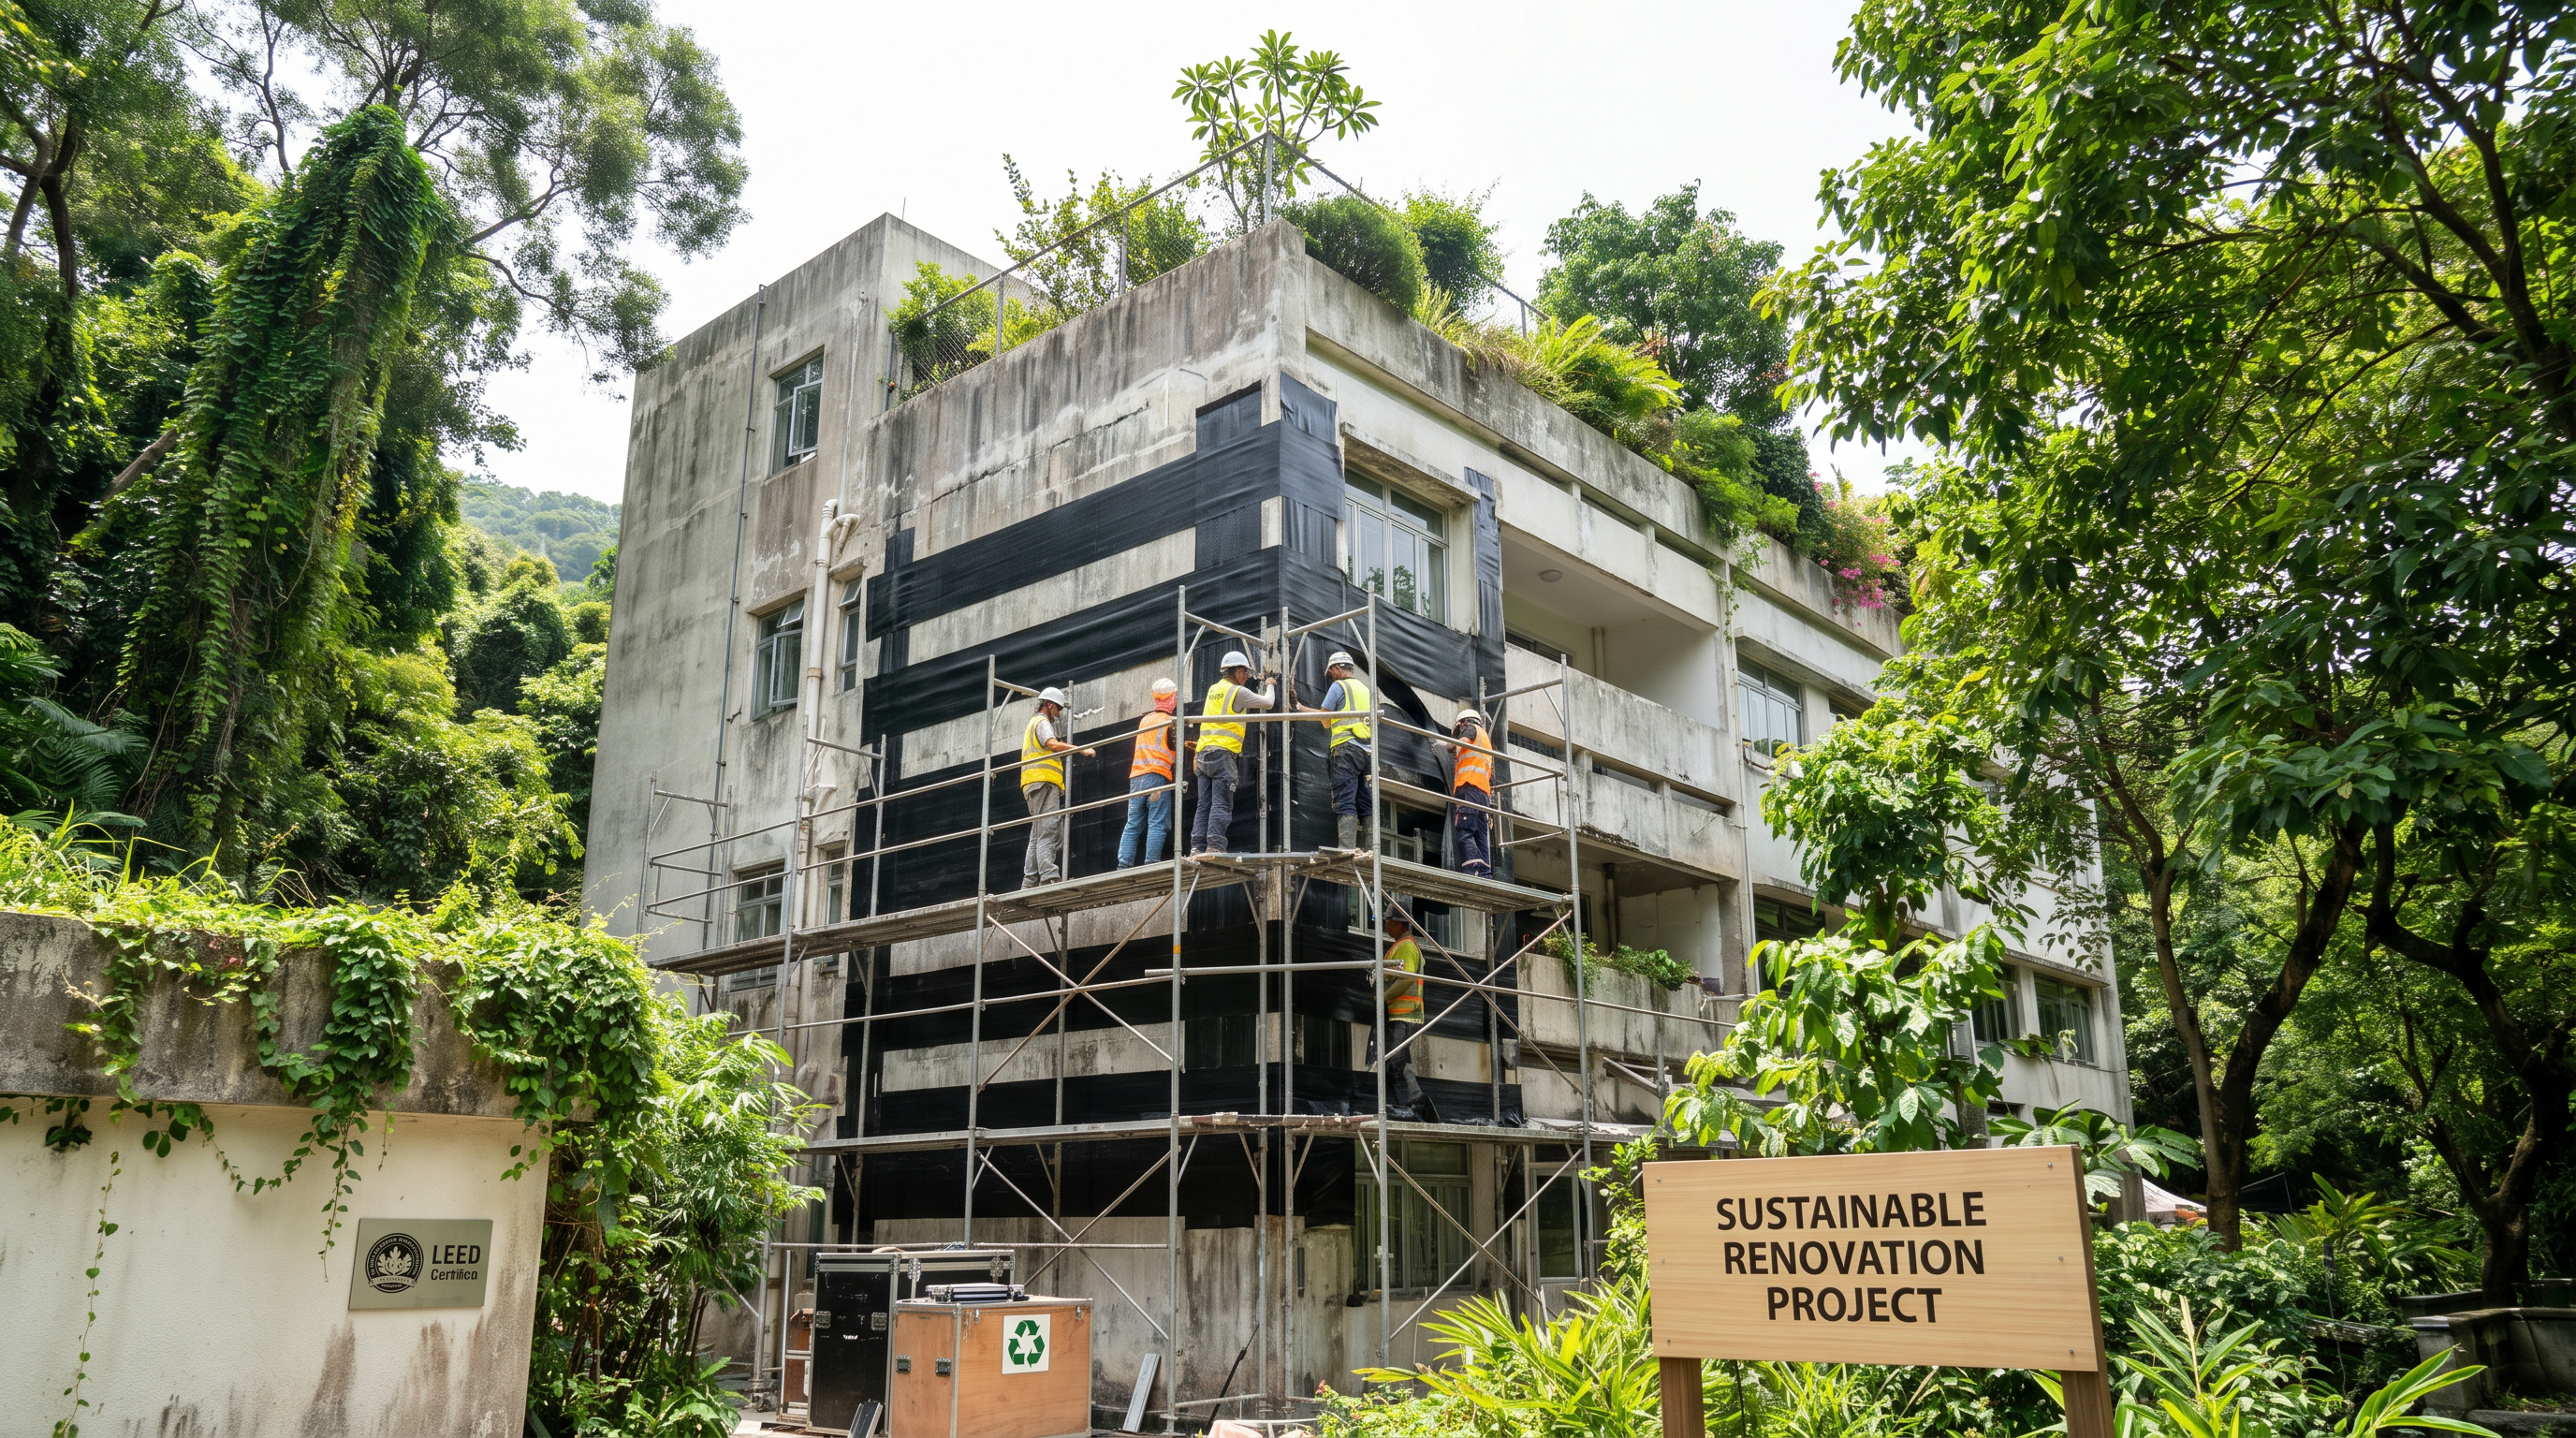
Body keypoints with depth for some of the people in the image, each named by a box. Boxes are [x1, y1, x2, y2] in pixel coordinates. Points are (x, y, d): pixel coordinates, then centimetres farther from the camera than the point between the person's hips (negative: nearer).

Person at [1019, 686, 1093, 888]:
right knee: (1048, 832, -19)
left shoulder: (1034, 723, 30)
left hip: (1034, 784, 10)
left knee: (1038, 835, 7)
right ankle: (1049, 876, -28)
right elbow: (1052, 744, -20)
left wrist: (1062, 749, 23)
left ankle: (1029, 882, 3)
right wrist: (1081, 750, -19)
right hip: (1043, 782, -10)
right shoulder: (1042, 722, -1)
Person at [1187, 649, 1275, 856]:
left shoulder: (1213, 690, 18)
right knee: (1221, 804, -10)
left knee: (1204, 805, 5)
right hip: (1223, 753, -7)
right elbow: (1269, 703, 6)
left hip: (1203, 754, 7)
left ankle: (1197, 847, -2)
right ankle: (1215, 846, -18)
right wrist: (1269, 685, 27)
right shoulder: (1238, 691, -3)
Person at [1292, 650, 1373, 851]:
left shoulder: (1338, 686, 2)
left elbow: (1325, 719, 4)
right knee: (1366, 803, 5)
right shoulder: (1366, 690, 23)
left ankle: (1347, 849, -21)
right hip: (1367, 750, 7)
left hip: (1346, 746, -7)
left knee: (1345, 802, -12)